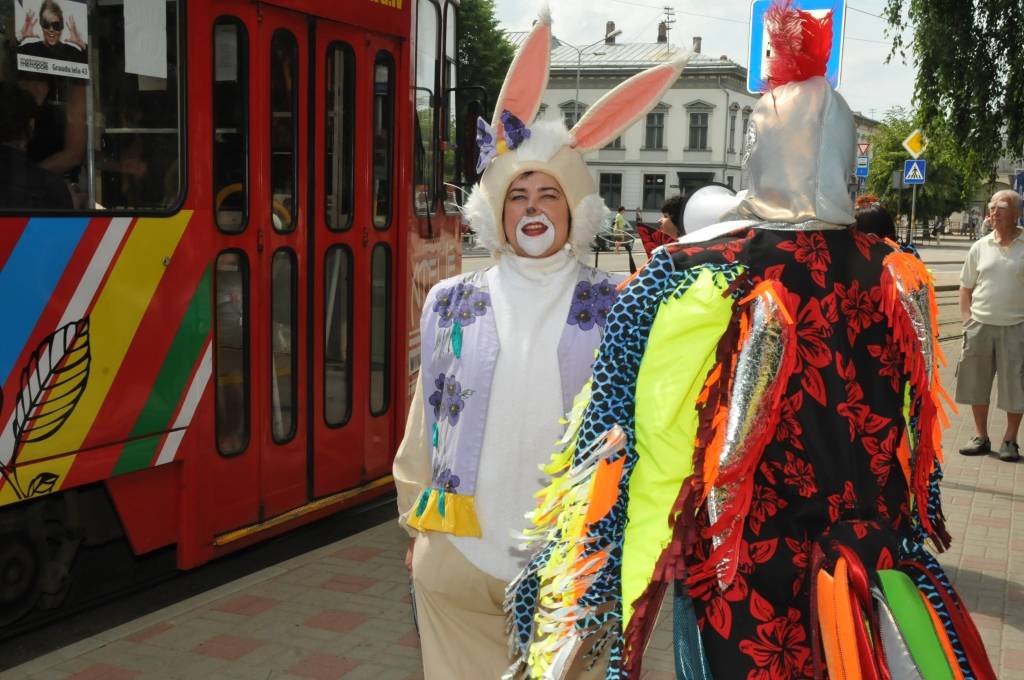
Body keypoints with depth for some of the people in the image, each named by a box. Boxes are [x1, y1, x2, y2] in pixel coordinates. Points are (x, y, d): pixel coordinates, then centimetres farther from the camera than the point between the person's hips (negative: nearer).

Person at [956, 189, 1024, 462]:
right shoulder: (980, 247, 7)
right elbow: (966, 286, 13)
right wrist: (966, 318, 3)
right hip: (980, 326, 3)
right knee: (976, 383, 9)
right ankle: (981, 437, 22)